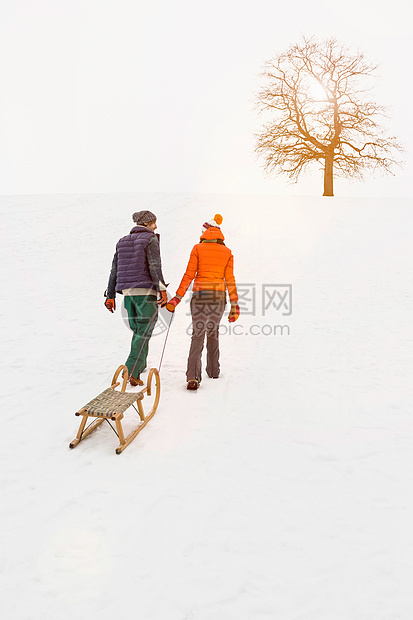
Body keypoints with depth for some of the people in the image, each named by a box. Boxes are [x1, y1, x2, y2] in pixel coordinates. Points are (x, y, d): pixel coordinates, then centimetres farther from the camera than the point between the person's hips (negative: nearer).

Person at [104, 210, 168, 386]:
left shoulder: (122, 242, 16)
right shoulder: (150, 239, -2)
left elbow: (114, 270, 15)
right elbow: (155, 266, -16)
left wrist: (110, 296, 18)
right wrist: (162, 289, -19)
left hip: (128, 292, 6)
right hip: (146, 291, -6)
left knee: (137, 330, 21)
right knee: (144, 332, -4)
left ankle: (140, 364, 31)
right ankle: (132, 371, -14)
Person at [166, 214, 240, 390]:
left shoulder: (198, 248, -1)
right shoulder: (227, 252, 5)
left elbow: (189, 275, -6)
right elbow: (230, 280, 3)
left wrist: (177, 297, -3)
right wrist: (234, 304, 6)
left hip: (200, 295, -2)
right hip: (218, 296, 3)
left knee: (198, 334, -4)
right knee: (213, 332, 20)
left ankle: (193, 377, -17)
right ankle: (213, 371, 29)